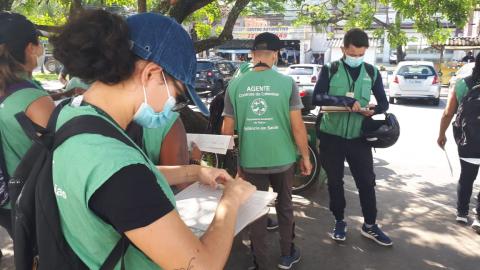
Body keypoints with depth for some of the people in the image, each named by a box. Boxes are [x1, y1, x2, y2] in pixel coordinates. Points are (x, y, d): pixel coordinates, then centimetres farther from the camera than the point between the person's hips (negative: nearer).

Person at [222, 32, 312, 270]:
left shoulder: (235, 85, -4)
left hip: (250, 161, 1)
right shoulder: (286, 83, -9)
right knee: (284, 206, 21)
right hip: (282, 159, 0)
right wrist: (305, 156, 4)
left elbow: (227, 129, 0)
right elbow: (297, 126, -9)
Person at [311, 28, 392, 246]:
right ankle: (339, 222, 29)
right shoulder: (330, 70, -3)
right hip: (331, 135, -1)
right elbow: (316, 98, -16)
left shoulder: (372, 72, 5)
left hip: (358, 136, 2)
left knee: (367, 181, 6)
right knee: (335, 181, 10)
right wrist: (346, 100, -29)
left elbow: (384, 103, 8)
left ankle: (369, 225, 25)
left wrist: (375, 110, -16)